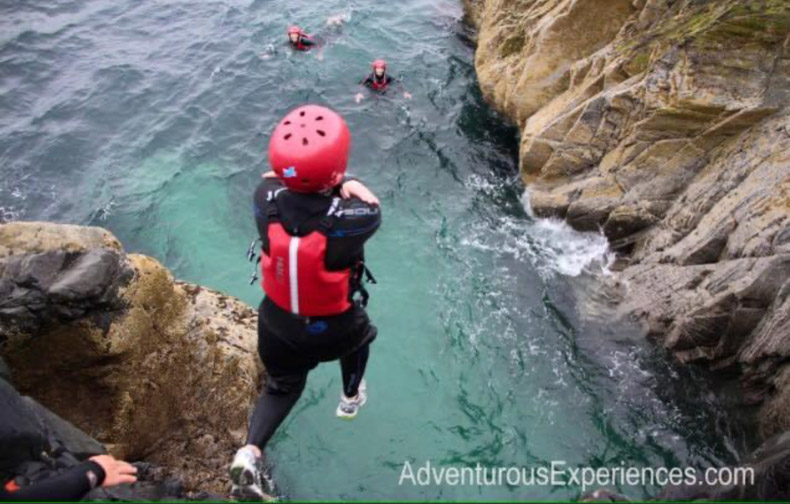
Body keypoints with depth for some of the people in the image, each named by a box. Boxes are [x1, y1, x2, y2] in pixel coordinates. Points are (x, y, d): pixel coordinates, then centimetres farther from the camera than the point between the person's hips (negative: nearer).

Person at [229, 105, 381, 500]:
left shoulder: (267, 202, -24)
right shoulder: (348, 219, -34)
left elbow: (271, 177, 1)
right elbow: (373, 209, -10)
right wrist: (346, 182, -3)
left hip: (277, 323, 3)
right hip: (332, 331, -2)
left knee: (283, 385, 29)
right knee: (358, 336, 34)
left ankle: (250, 452, 9)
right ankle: (350, 398, 58)